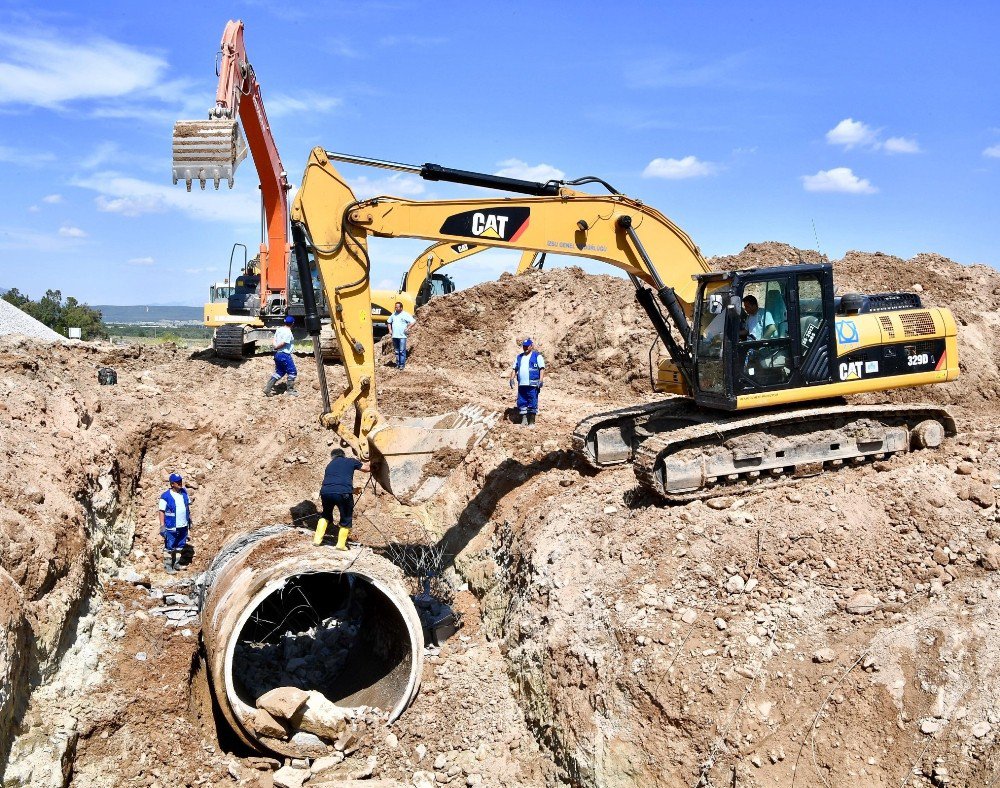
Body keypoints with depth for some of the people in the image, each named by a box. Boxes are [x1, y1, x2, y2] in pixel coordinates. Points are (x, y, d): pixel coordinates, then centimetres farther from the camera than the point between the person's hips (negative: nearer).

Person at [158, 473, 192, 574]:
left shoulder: (184, 492, 3)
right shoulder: (165, 496, -14)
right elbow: (161, 511, -13)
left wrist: (189, 519, 16)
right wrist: (162, 526, -16)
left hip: (183, 526, 6)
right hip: (171, 527, -6)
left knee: (180, 547, 16)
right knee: (169, 548, 5)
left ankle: (176, 563, 29)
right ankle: (168, 566, 16)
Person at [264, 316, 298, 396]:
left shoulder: (279, 330, 10)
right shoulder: (288, 332, -16)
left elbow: (274, 340, 9)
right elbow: (283, 343, -20)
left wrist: (275, 347, -4)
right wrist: (276, 347, -6)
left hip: (277, 354, 9)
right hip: (285, 355, -9)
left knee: (279, 372, 17)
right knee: (292, 372, 4)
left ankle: (267, 389, 13)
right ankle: (290, 390, 9)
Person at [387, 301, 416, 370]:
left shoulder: (405, 315, -3)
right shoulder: (393, 314, 14)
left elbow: (413, 321, -6)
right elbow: (389, 322, 28)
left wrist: (408, 328, -12)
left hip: (402, 336, -6)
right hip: (394, 336, 6)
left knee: (402, 351, -6)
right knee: (396, 351, 9)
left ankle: (402, 365, -4)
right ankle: (398, 364, 15)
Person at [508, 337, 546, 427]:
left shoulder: (537, 356, 4)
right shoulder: (519, 357, 20)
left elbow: (542, 369, -3)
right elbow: (514, 369, 22)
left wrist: (541, 380, -14)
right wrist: (512, 378, 7)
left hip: (532, 385, -5)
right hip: (521, 385, 5)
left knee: (532, 404, -4)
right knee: (521, 403, 5)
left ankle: (531, 422, 2)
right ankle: (523, 421, 14)